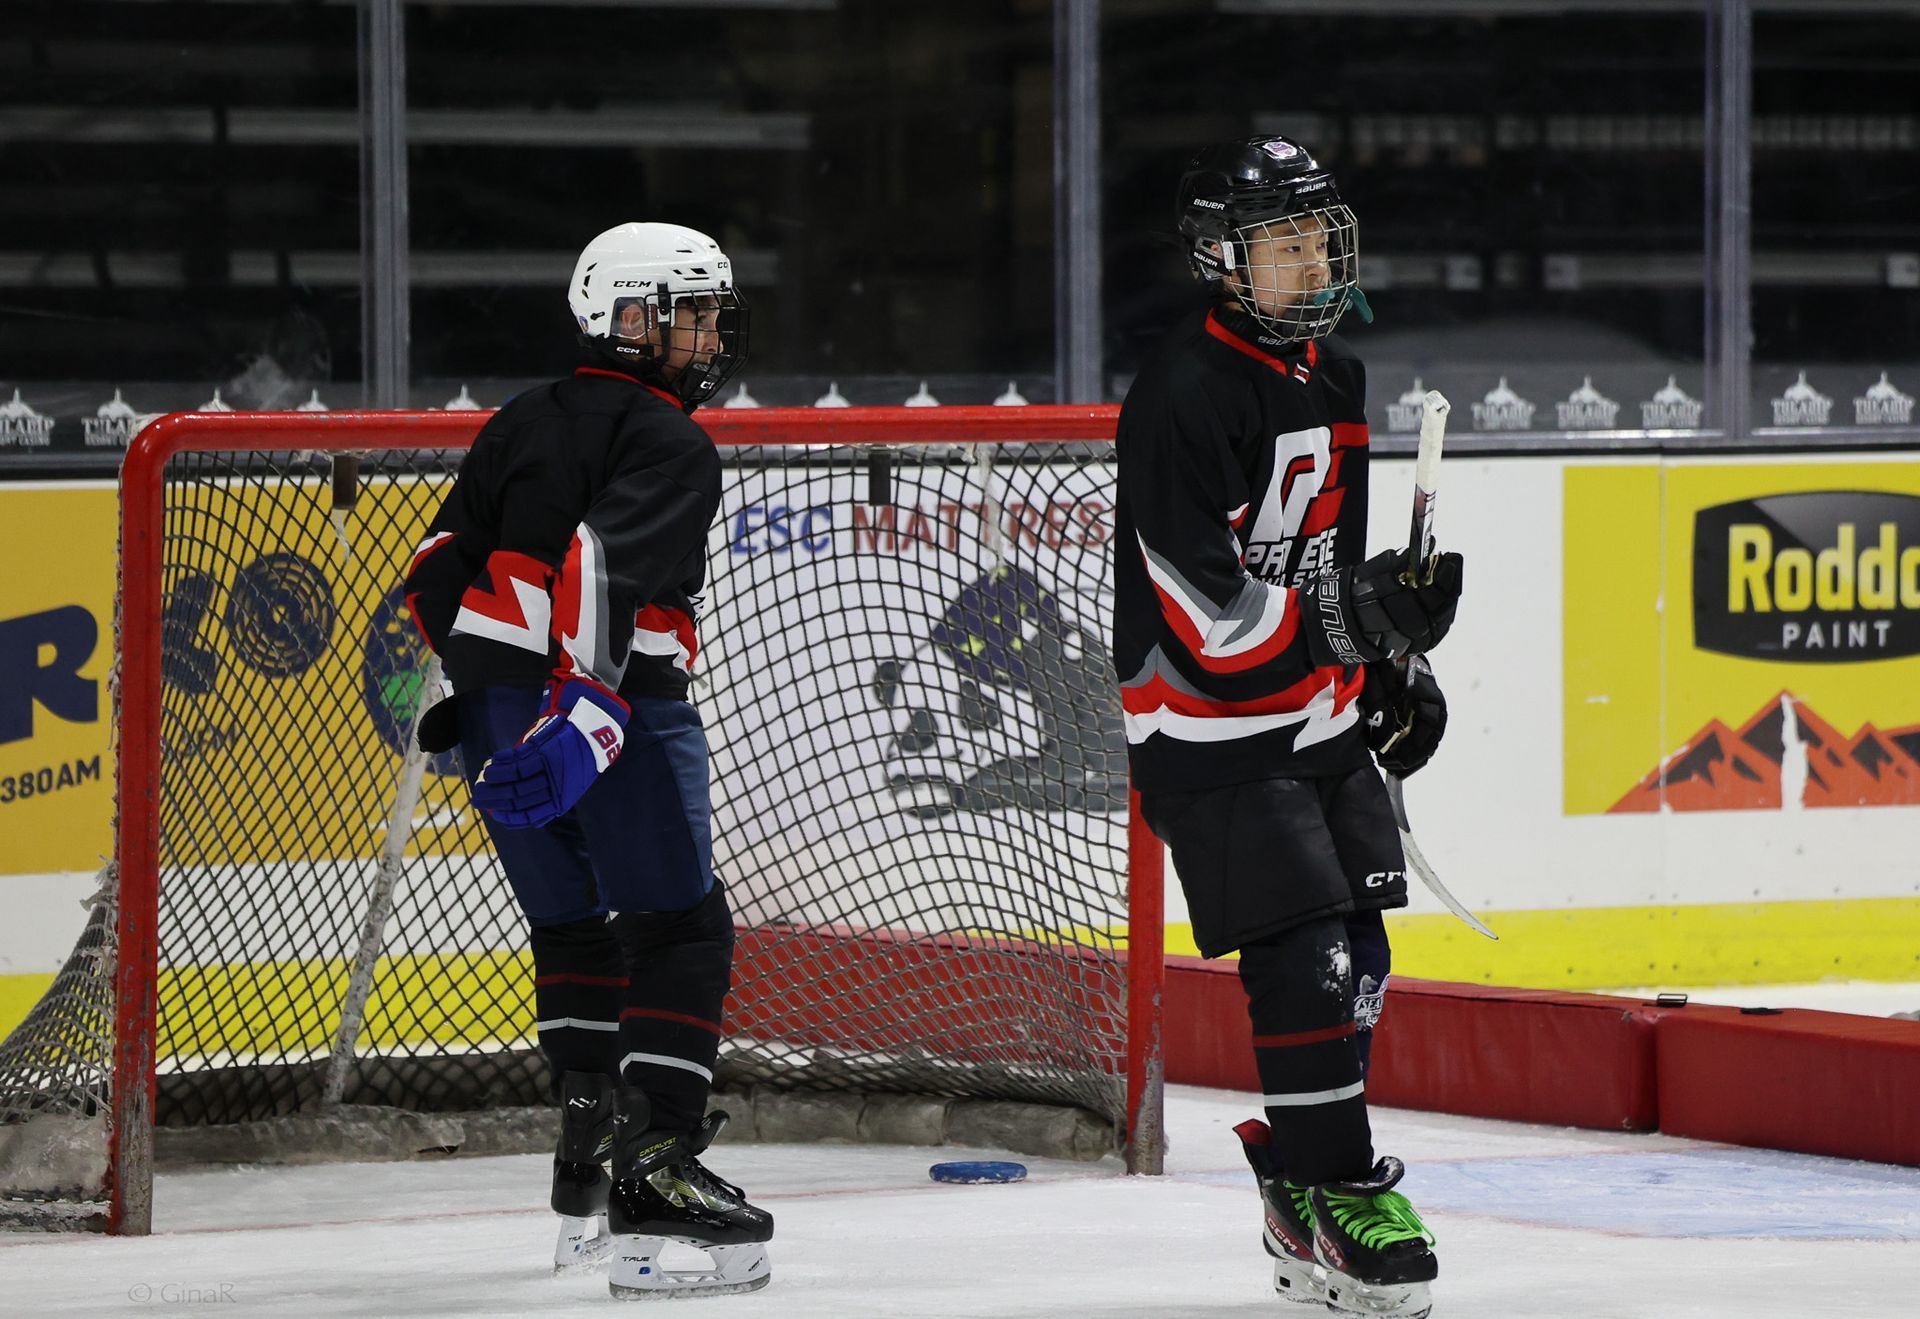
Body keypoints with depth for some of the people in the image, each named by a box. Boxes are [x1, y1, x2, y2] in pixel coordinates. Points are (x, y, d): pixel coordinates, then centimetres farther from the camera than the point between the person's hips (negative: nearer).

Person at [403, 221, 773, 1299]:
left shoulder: (521, 425, 18)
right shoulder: (671, 444, -7)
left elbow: (443, 563, 16)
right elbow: (611, 563, -23)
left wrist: (443, 692, 23)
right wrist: (587, 707, -33)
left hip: (495, 706, 8)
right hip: (617, 714, -8)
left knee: (573, 926, 20)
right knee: (682, 932, -6)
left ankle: (587, 1170, 24)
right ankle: (655, 1177, -18)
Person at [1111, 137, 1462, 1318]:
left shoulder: (1335, 378, 9)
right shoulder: (1184, 399, -20)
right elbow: (1204, 613, -26)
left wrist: (1394, 664, 20)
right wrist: (1355, 612, -32)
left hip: (1320, 713, 9)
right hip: (1211, 730, -9)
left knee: (1358, 955, 10)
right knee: (1302, 956, -14)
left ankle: (1299, 1196, 23)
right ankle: (1340, 1195, -7)